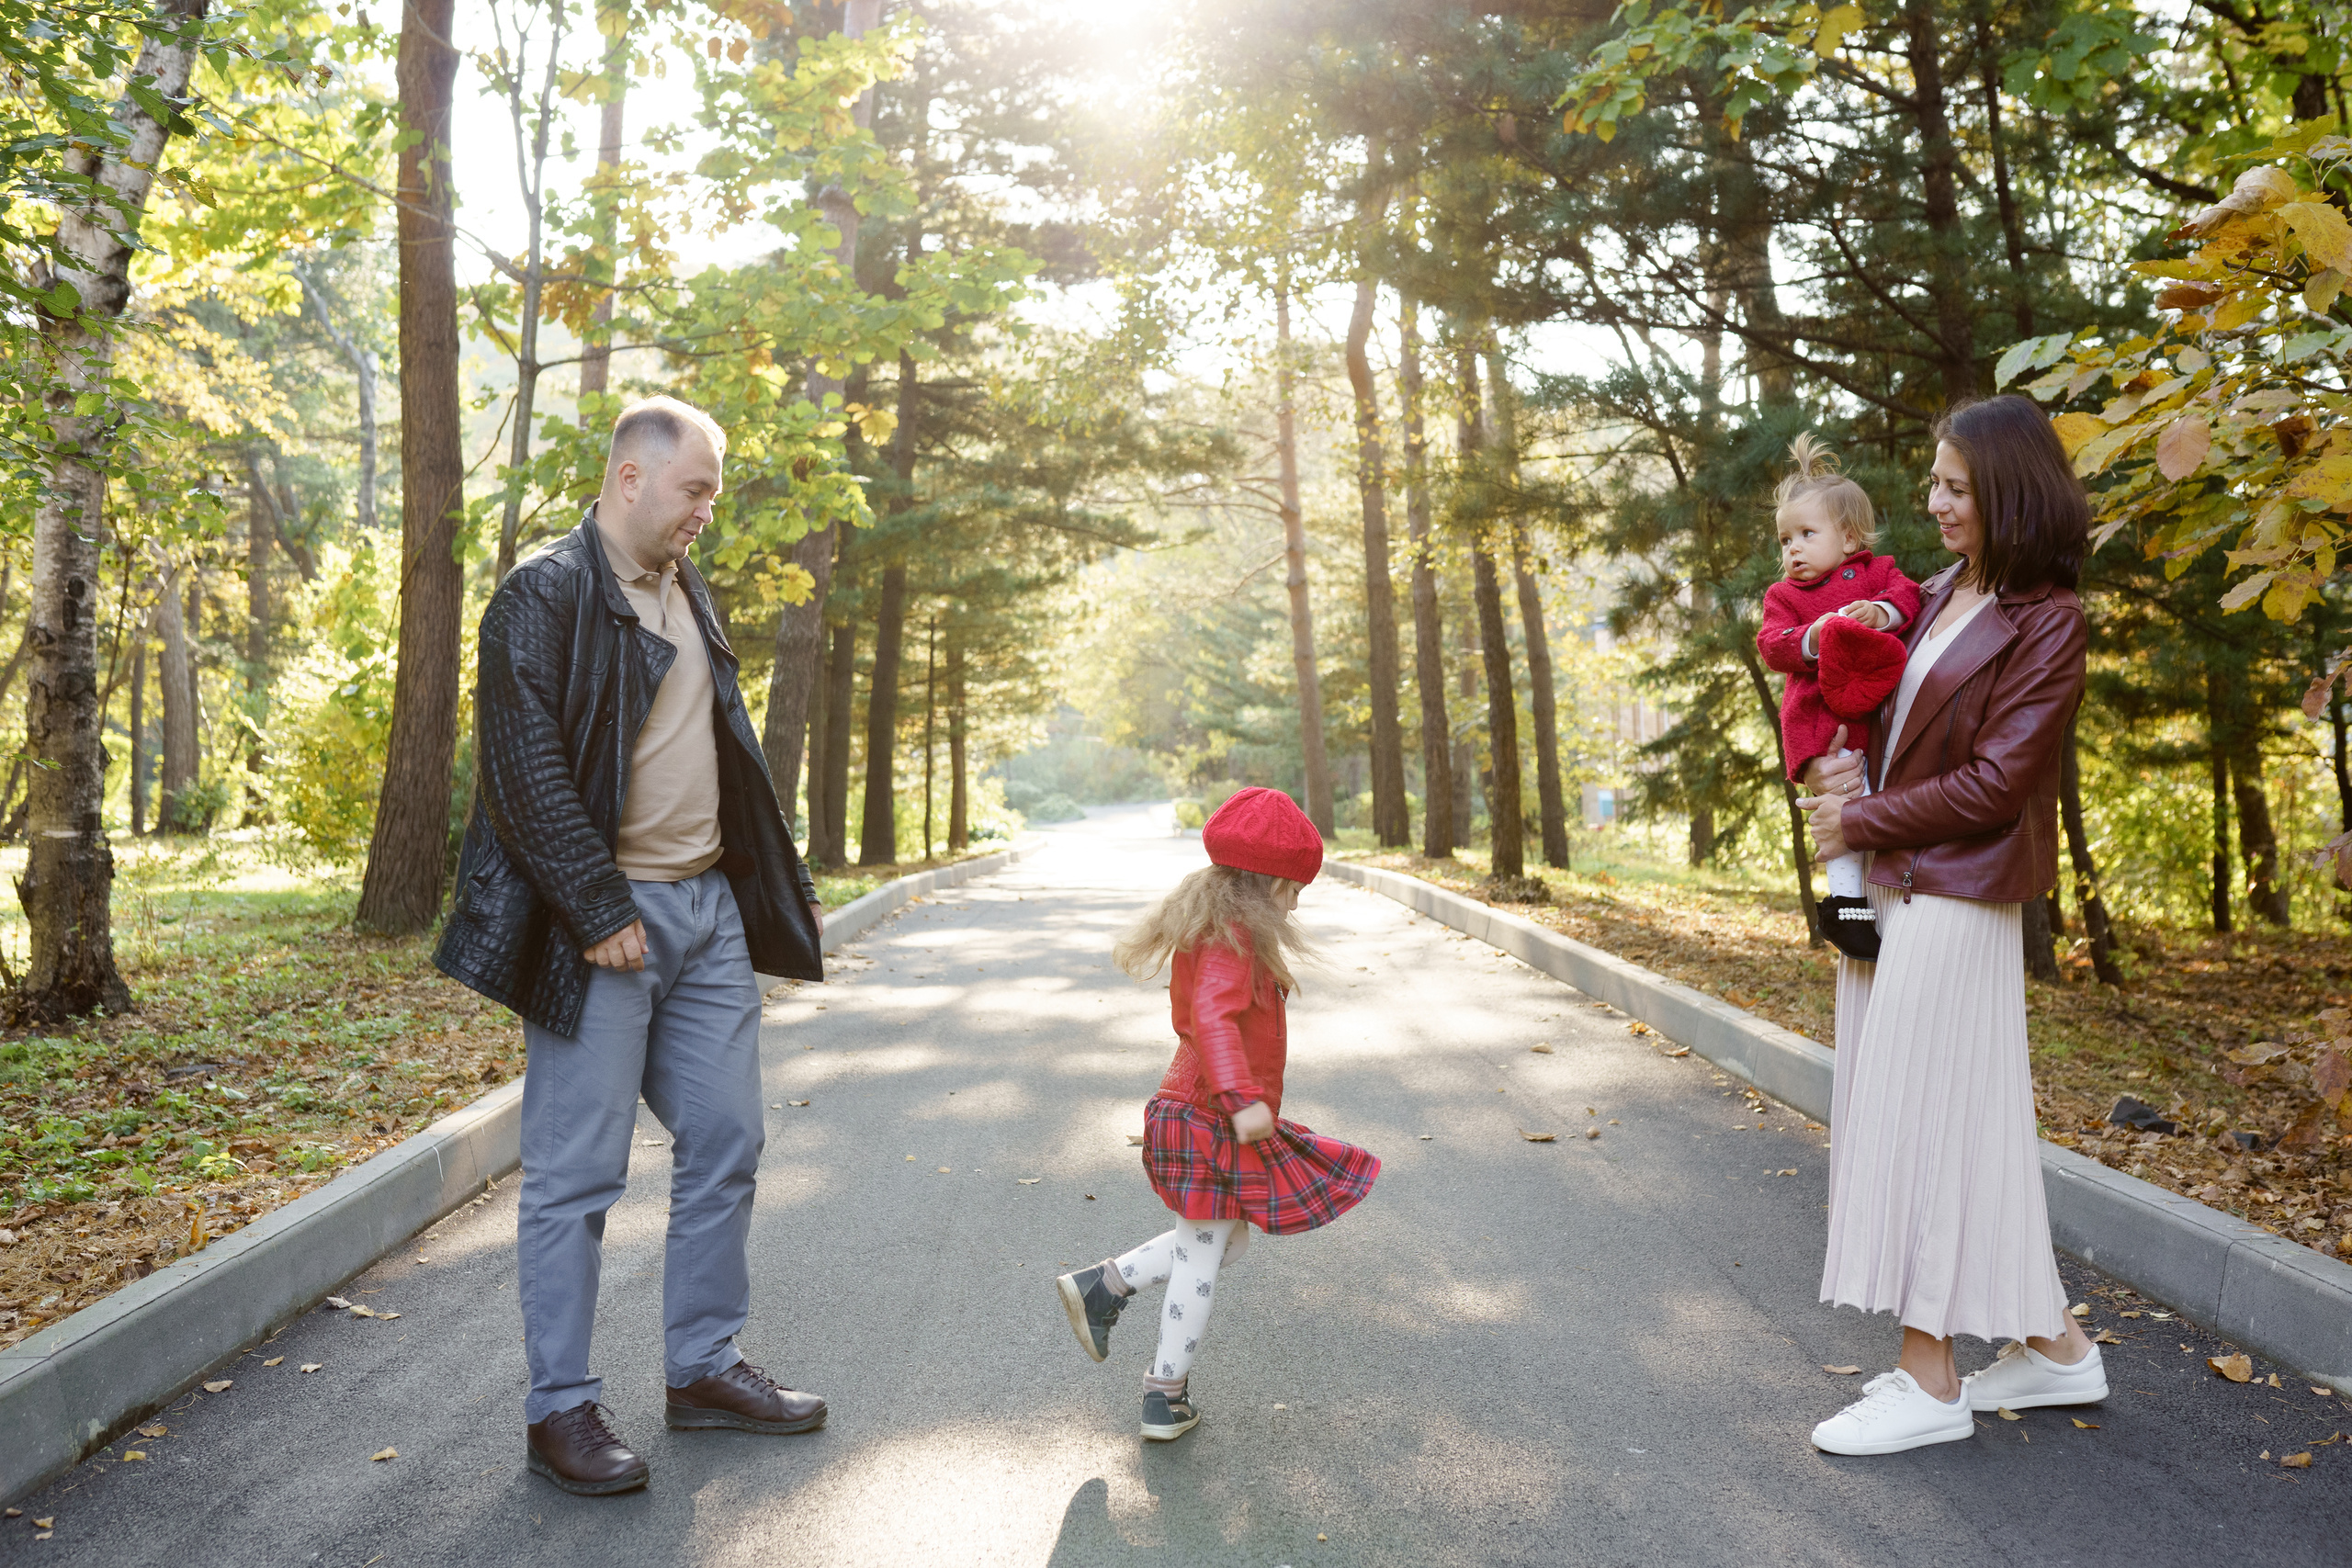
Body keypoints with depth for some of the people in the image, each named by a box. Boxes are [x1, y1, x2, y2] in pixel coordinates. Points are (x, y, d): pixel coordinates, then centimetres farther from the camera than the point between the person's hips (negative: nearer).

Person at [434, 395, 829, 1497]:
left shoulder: (688, 593, 17)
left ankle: (705, 1368, 26)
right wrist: (599, 911, -18)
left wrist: (783, 886, 19)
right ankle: (560, 1409, 13)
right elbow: (526, 771, -16)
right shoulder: (545, 596, -9)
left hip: (709, 909, 8)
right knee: (576, 1173, 1)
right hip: (606, 921, -8)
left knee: (725, 1145, 12)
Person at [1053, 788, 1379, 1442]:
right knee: (1200, 1258, 3)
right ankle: (1167, 1397, 15)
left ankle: (1103, 1286, 22)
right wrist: (1243, 1099, -43)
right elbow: (1213, 1019, -35)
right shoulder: (1233, 938, -20)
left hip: (1206, 1116, 10)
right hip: (1211, 1125, -10)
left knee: (1224, 1242, 20)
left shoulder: (1210, 930, 13)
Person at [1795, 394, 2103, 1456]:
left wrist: (1861, 821, -10)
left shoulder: (2044, 623, -9)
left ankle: (1929, 1380, 7)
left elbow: (1993, 782, -15)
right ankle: (2052, 1345, 26)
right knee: (1970, 1122, 13)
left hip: (1953, 899, -8)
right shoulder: (1934, 597, 14)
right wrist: (1834, 763, 0)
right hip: (1886, 889, 8)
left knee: (1918, 1119, -4)